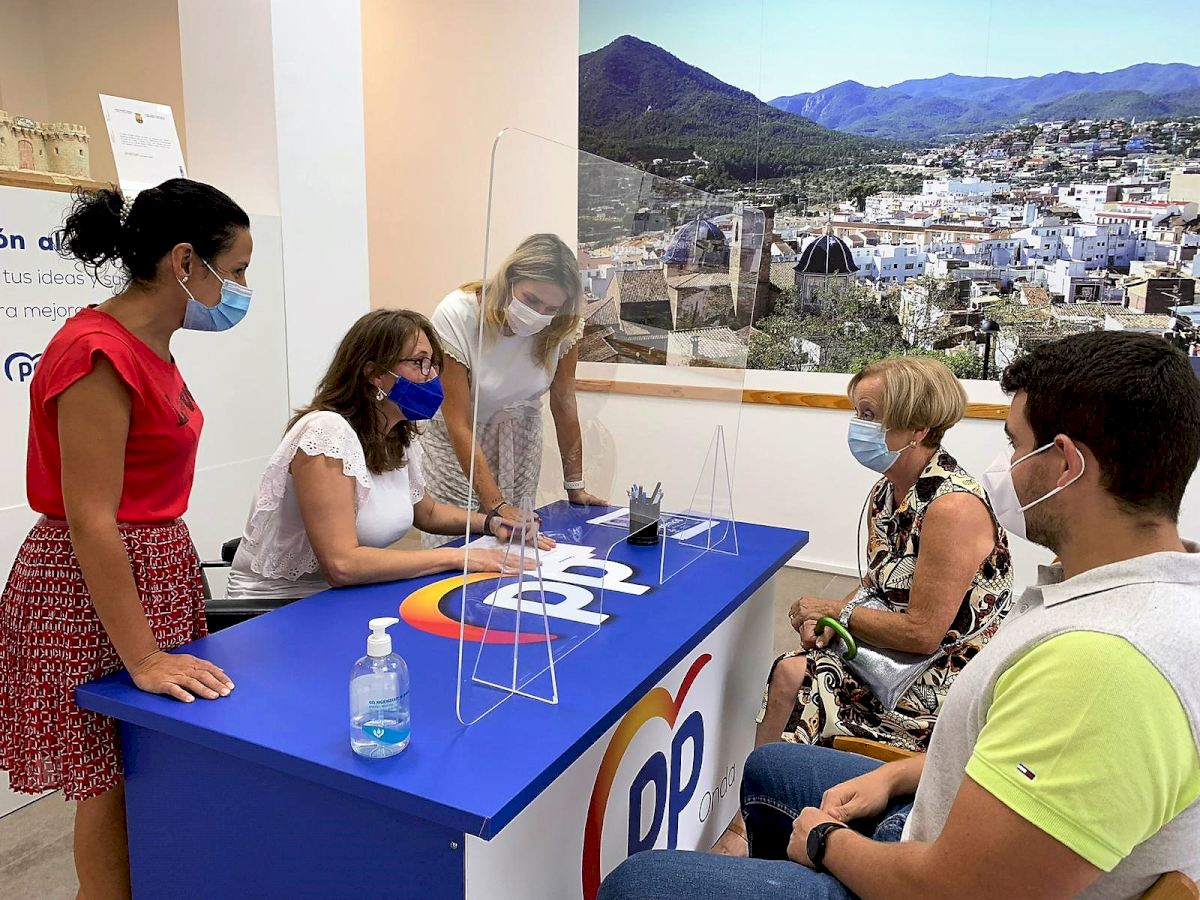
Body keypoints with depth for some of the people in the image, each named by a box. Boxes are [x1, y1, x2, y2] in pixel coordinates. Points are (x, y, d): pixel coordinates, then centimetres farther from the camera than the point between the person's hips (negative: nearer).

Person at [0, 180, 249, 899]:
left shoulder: (152, 346, 8)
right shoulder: (99, 354, -21)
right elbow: (90, 522, -22)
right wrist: (142, 658, -20)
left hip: (160, 565, 9)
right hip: (94, 591, -9)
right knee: (115, 794, 5)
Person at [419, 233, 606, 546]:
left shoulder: (563, 325, -18)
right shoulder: (455, 317, -28)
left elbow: (564, 402, -8)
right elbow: (459, 425, -27)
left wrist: (575, 486, -7)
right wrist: (496, 505, -32)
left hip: (518, 437, 3)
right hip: (454, 441, -3)